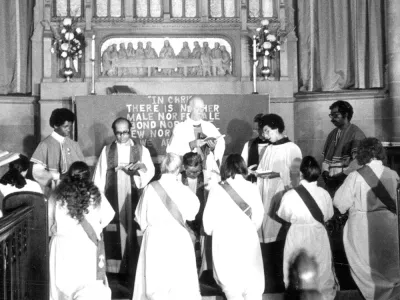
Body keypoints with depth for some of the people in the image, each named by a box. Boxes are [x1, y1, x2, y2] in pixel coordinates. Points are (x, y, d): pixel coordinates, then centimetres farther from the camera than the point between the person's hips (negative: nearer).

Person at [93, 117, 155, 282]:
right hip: (113, 197, 0)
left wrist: (141, 165, -21)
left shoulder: (141, 149, 9)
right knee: (114, 233, -2)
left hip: (134, 196, 0)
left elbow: (151, 171, 0)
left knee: (133, 232, -4)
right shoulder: (107, 150, 10)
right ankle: (115, 269, 4)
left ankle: (133, 269, 2)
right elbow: (99, 175, 7)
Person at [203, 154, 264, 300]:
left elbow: (208, 219, -4)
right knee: (253, 282, 13)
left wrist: (210, 231, 17)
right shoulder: (252, 188, -3)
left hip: (225, 241, -2)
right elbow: (258, 217, 2)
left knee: (229, 280, 11)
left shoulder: (216, 189, -8)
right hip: (248, 240, 2)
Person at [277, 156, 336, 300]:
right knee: (321, 269, 21)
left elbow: (283, 215, -4)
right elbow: (328, 215, 3)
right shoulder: (324, 194, -13)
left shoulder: (290, 195, -20)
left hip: (297, 236, -2)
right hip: (318, 235, 2)